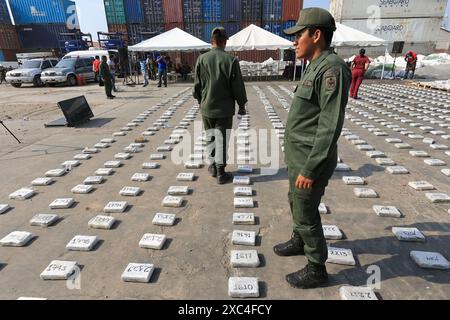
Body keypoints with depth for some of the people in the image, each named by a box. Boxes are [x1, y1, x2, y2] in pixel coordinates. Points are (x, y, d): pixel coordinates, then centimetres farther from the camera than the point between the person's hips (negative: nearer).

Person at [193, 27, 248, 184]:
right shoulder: (231, 60, -11)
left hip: (206, 107, 3)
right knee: (222, 139, 5)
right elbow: (238, 86, -8)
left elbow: (197, 84, 4)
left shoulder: (202, 59, -4)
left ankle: (213, 166, 30)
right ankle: (220, 173, 12)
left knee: (210, 137, 18)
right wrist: (242, 105, 4)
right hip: (224, 108, -2)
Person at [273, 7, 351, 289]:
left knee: (306, 214, 5)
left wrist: (310, 170, -23)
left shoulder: (332, 69, -21)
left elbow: (331, 127, -25)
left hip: (310, 161, -10)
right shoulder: (316, 68, 10)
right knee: (296, 202, 24)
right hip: (299, 157, 10)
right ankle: (299, 242, 48)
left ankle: (317, 270, 26)